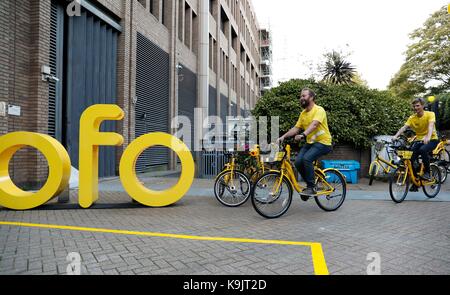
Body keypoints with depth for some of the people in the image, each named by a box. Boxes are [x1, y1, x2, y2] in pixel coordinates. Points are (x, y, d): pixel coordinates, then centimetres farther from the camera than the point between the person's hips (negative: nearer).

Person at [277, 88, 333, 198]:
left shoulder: (319, 110, -12)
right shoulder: (303, 113, 12)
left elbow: (314, 124, -30)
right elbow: (296, 128, 7)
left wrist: (303, 135, -46)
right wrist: (283, 137, -7)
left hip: (322, 142, -7)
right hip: (310, 142, 7)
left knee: (307, 158, -29)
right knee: (298, 162, -14)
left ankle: (311, 187, -14)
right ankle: (311, 185, 7)